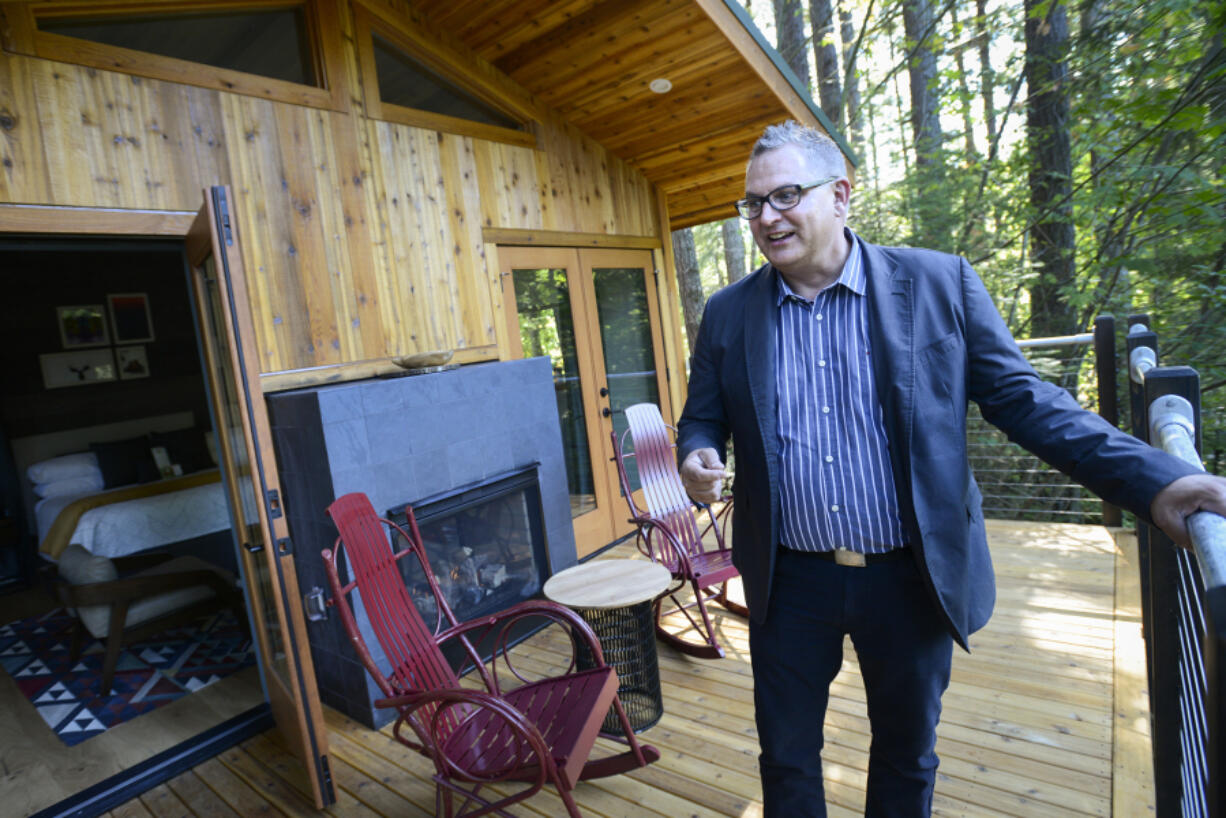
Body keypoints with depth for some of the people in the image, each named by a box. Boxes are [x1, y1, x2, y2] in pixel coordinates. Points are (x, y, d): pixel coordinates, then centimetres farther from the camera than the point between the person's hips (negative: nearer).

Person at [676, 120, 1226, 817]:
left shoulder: (940, 283, -6)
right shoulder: (728, 313, -1)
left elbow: (1021, 397, -5)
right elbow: (702, 418, 6)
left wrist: (1155, 480, -16)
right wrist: (699, 459, -17)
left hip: (914, 578, 0)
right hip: (789, 583, 1)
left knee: (908, 756, 23)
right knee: (787, 758, 18)